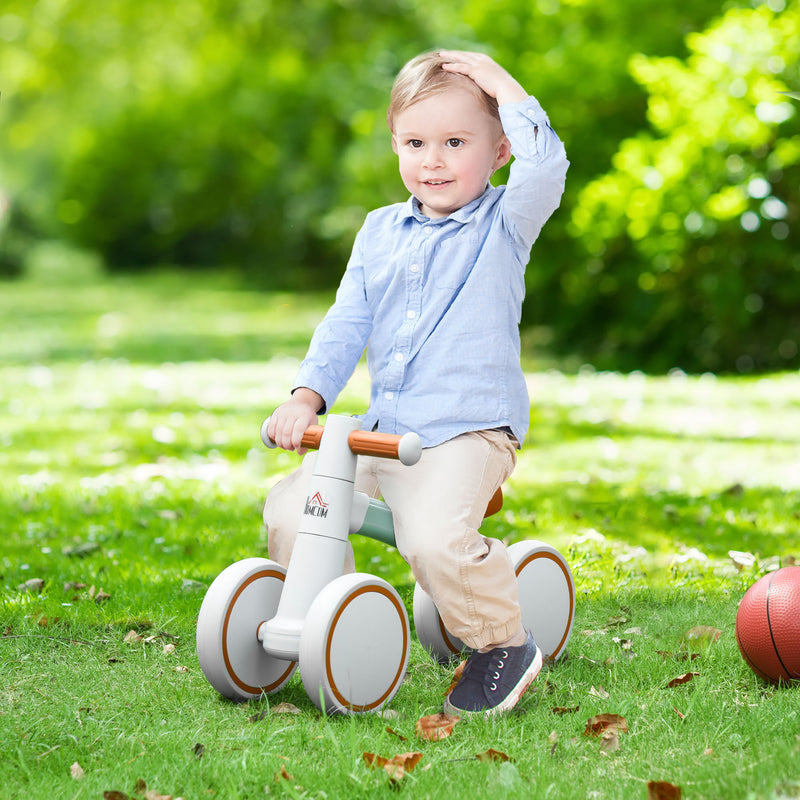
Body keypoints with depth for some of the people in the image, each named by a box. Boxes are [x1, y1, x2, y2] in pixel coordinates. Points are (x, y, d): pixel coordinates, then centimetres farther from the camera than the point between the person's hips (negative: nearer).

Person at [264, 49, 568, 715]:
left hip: (470, 431, -6)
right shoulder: (380, 231, 14)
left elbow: (545, 167, -21)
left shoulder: (503, 224, 1)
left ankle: (506, 646, -4)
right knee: (290, 510, -7)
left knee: (434, 538, -29)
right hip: (383, 429, 6)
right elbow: (346, 323, 10)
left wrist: (504, 87, -11)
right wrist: (307, 396, -4)